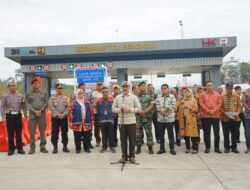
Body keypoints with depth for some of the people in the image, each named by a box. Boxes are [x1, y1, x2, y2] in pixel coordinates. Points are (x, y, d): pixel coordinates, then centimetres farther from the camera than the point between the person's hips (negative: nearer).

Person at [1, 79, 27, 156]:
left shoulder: (20, 95, 7)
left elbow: (23, 106, 9)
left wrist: (25, 115, 5)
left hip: (18, 115, 1)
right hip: (9, 115, -1)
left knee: (19, 133, 6)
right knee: (10, 133, 4)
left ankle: (20, 148, 15)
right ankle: (11, 149, 14)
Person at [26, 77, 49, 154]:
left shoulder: (44, 92, 5)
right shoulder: (28, 93, 4)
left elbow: (46, 102, 2)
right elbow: (28, 104, 0)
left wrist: (40, 111, -8)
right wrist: (34, 111, -11)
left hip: (42, 114, 0)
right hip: (32, 114, 0)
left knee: (42, 131, 4)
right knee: (32, 131, 0)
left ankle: (42, 147, 13)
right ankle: (32, 148, 8)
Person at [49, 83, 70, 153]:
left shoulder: (65, 97, 9)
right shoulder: (52, 97, 3)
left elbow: (68, 107, 2)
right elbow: (51, 107, -7)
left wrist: (64, 114, -12)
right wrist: (57, 114, -15)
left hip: (64, 117, 2)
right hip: (55, 117, -2)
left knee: (65, 132, 6)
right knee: (55, 133, 1)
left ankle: (65, 146, 15)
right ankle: (55, 147, 11)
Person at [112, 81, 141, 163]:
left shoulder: (134, 97, 1)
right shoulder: (117, 97, 6)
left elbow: (139, 108, -1)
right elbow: (113, 108, 6)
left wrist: (130, 110, -14)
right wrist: (120, 110, -11)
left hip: (131, 121, -1)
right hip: (121, 121, 2)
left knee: (132, 139, 5)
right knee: (123, 139, 8)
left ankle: (132, 156, 17)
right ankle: (124, 156, 19)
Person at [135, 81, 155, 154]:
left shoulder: (149, 95, 5)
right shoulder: (136, 96, 6)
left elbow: (152, 105, -3)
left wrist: (145, 111, -15)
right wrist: (139, 111, -14)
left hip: (148, 117, -1)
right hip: (138, 117, 1)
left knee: (149, 132, 3)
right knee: (138, 133, 6)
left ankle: (150, 147, 12)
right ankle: (138, 147, 17)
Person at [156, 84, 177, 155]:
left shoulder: (172, 97, 0)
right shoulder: (158, 98, 10)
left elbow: (171, 106, -11)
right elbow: (157, 106, -1)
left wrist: (164, 109, -14)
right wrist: (163, 111, -16)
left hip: (169, 118, -3)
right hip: (160, 119, 3)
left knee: (170, 134, 3)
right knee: (161, 134, 9)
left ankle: (172, 149, 13)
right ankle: (162, 148, 20)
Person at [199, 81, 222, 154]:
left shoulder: (217, 94, 8)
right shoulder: (202, 94, 3)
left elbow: (219, 104, 0)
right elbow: (201, 104, -6)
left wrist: (214, 110, -15)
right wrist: (208, 111, -15)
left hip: (216, 116, 1)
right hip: (205, 116, -1)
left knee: (216, 132, 5)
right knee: (206, 133, 5)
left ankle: (217, 148, 15)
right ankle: (207, 147, 15)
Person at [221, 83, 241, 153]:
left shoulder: (236, 96, 3)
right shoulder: (222, 96, -2)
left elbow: (239, 106, 4)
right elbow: (220, 106, -2)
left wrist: (237, 113, -12)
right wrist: (224, 113, -17)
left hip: (235, 118, 2)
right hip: (225, 118, -1)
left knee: (234, 133, 7)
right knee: (226, 134, 5)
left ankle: (234, 147, 18)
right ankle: (227, 147, 15)